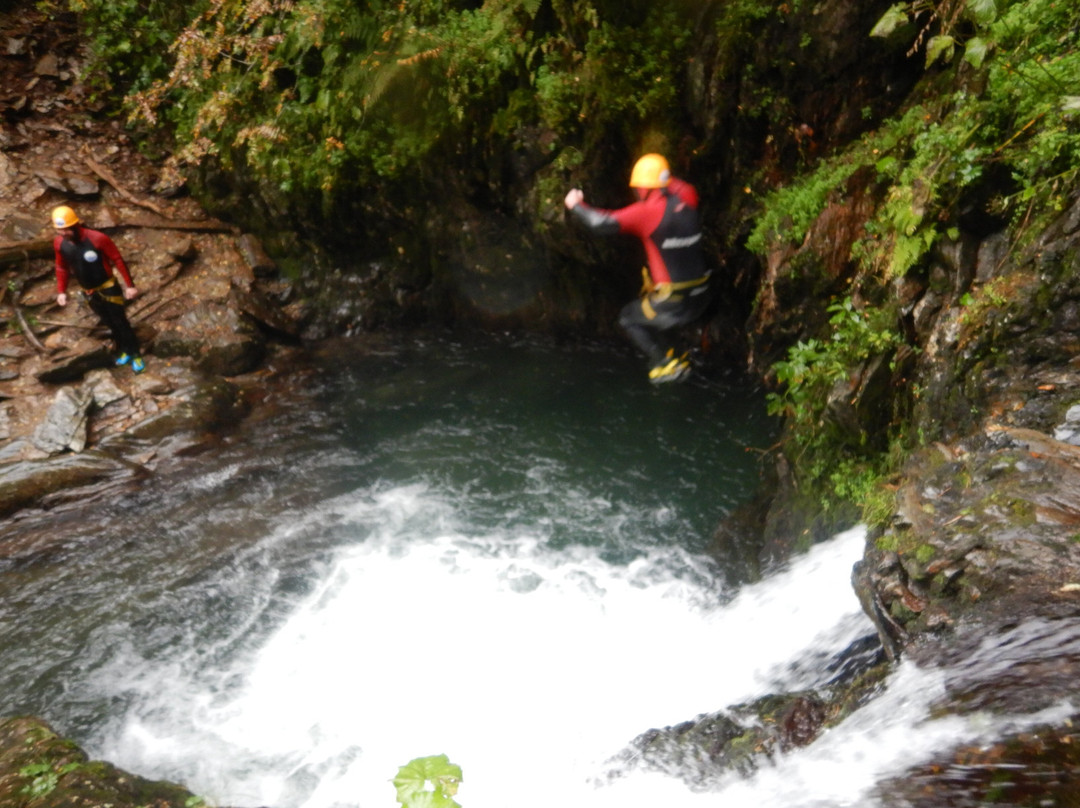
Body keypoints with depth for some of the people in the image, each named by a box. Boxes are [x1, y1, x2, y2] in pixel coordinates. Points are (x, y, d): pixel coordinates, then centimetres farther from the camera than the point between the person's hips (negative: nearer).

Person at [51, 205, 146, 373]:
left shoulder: (97, 238, -24)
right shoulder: (59, 243, -8)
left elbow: (118, 260, -15)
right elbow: (62, 267, 7)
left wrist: (130, 285, -15)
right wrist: (61, 291, 6)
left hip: (108, 288, -4)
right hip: (88, 292, 4)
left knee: (121, 322, 2)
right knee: (110, 323, 16)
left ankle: (136, 354, 15)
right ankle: (124, 351, 32)